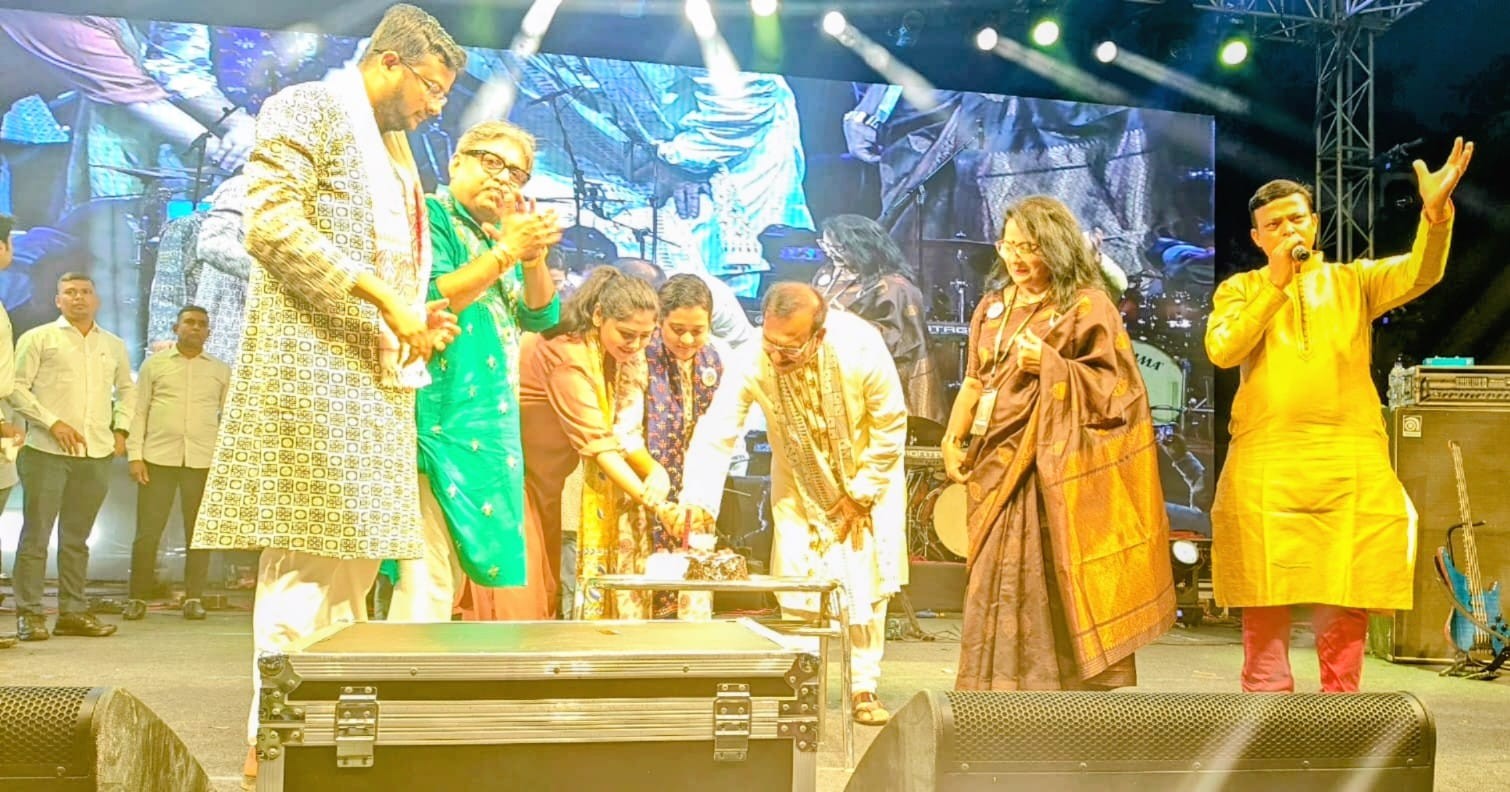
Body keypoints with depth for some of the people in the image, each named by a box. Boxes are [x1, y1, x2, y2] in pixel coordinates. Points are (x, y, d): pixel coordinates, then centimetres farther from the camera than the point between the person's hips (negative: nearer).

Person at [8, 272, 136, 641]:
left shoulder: (114, 345, 16)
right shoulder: (38, 338, 4)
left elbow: (126, 389, 29)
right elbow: (16, 387, -2)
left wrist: (121, 429, 14)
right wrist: (53, 423, -11)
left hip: (96, 453, 4)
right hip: (46, 450, -4)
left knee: (77, 537, 9)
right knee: (36, 534, -3)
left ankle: (73, 611, 14)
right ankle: (29, 613, 1)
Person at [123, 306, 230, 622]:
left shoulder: (221, 371, 11)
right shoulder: (154, 365, 8)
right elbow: (139, 411, 7)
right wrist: (135, 455, -1)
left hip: (204, 461, 1)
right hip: (158, 458, -1)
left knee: (198, 533, 3)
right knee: (148, 531, 0)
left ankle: (193, 598, 12)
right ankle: (138, 597, 11)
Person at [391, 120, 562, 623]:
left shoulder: (499, 234, 19)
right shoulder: (431, 216, -3)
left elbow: (541, 316, 12)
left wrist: (533, 253, -5)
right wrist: (507, 250, -17)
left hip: (488, 426, 9)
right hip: (440, 423, -9)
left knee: (447, 580, 11)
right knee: (426, 579, -14)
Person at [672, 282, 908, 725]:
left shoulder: (861, 348, -33)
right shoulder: (752, 363, -31)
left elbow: (891, 424, -19)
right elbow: (716, 432, -32)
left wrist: (861, 493, -14)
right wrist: (698, 500, -47)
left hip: (867, 476, -1)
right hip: (799, 484, 1)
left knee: (867, 583, -2)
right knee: (797, 586, -3)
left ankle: (864, 688, 11)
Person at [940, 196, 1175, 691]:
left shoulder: (1087, 307, -3)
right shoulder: (994, 308, 16)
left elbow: (1115, 386, -7)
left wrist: (1049, 365, -16)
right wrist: (954, 438, 7)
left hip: (1054, 472, -6)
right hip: (997, 467, 6)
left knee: (1051, 587, -7)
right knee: (998, 586, 5)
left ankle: (1068, 688, 1)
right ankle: (1001, 689, 12)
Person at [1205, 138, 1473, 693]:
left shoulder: (1353, 282, 12)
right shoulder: (1240, 289, 12)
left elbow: (1419, 274, -8)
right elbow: (1222, 351, -6)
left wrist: (1435, 212, -26)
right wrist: (1276, 283, -7)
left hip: (1352, 469, 1)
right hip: (1264, 470, 0)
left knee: (1344, 614, 4)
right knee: (1265, 611, 3)